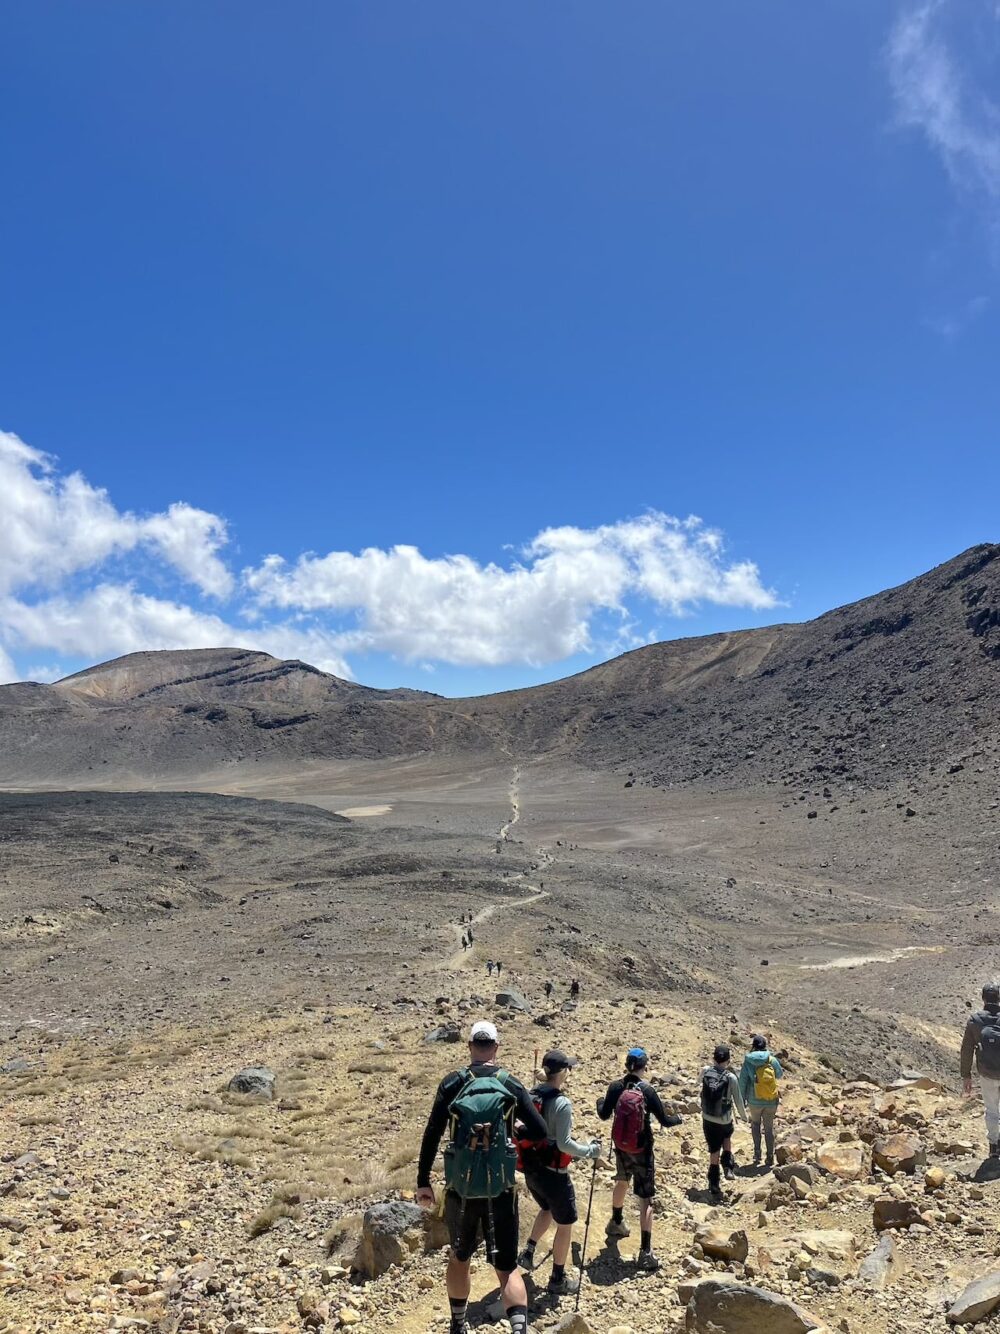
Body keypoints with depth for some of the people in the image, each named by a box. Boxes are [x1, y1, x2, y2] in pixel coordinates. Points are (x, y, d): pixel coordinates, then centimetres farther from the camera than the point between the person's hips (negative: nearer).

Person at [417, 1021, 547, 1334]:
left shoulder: (452, 1082, -4)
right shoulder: (511, 1084, -3)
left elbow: (431, 1135, -6)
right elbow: (540, 1133, -3)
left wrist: (423, 1182, 2)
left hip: (461, 1188, 1)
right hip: (501, 1189, 0)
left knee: (459, 1258, 24)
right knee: (507, 1267, 8)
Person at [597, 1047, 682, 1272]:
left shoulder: (615, 1088, -9)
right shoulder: (648, 1091, -18)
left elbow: (604, 1115, 1)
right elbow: (664, 1120, -11)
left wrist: (600, 1102, 23)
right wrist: (678, 1119, 11)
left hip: (620, 1146, 4)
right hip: (642, 1149, -4)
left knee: (622, 1181, 30)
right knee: (645, 1198, 1)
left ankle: (616, 1223, 51)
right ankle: (645, 1252, -5)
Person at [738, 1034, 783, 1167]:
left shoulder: (748, 1062, -10)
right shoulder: (772, 1060, -8)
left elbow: (742, 1082, -6)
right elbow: (780, 1075, 13)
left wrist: (743, 1100, 7)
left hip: (755, 1101, -1)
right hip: (771, 1102, 1)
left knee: (755, 1124, 23)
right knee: (769, 1128, 15)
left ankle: (757, 1152, 15)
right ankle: (770, 1158, 20)